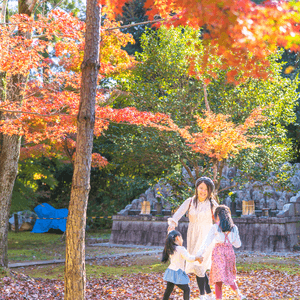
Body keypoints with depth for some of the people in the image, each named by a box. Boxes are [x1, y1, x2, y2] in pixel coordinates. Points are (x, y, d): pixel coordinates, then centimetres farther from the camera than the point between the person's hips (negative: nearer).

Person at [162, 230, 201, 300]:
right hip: (177, 273, -8)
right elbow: (189, 258, -23)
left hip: (170, 271, 8)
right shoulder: (181, 249, -17)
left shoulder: (170, 249, 6)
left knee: (169, 289, 18)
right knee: (186, 289, 7)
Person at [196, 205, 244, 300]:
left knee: (218, 278, 2)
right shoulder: (234, 228, 4)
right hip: (230, 252, 4)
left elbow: (207, 243, -5)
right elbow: (238, 244, 11)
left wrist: (199, 255, 1)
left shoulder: (215, 228, -6)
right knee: (229, 275, 23)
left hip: (218, 253, -3)